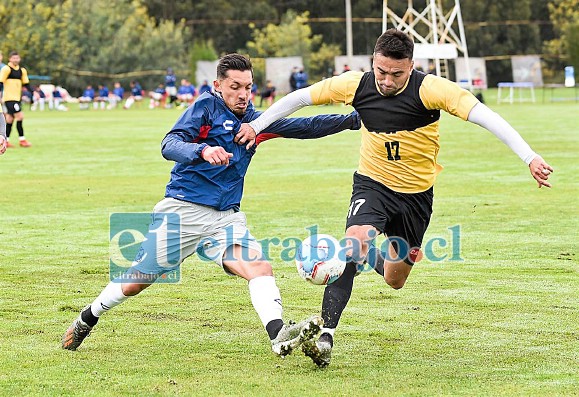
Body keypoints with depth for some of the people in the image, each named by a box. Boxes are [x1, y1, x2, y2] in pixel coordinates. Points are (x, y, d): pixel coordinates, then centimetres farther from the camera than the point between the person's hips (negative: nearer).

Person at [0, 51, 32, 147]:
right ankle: (22, 140, -7)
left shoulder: (22, 70, 14)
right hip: (9, 97, -7)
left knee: (10, 119, 8)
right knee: (20, 117, -13)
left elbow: (26, 84, 18)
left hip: (17, 98, 7)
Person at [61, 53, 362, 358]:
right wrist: (203, 150, -37)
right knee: (136, 282, 5)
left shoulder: (256, 121, 11)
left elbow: (306, 127, 11)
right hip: (182, 210, -5)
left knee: (260, 267, -20)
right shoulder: (207, 106, -6)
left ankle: (279, 335, -37)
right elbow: (169, 145, -17)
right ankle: (86, 320, 28)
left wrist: (353, 119, -1)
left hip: (227, 217, 5)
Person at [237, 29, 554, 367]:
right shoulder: (356, 85, -13)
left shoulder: (430, 89, -22)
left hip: (416, 194, 0)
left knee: (394, 281, 10)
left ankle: (401, 256, 49)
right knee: (355, 245, -28)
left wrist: (529, 156, -37)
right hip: (372, 184, 0)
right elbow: (300, 97, 0)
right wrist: (256, 126, -2)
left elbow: (484, 115, -29)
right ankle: (326, 335, -27)